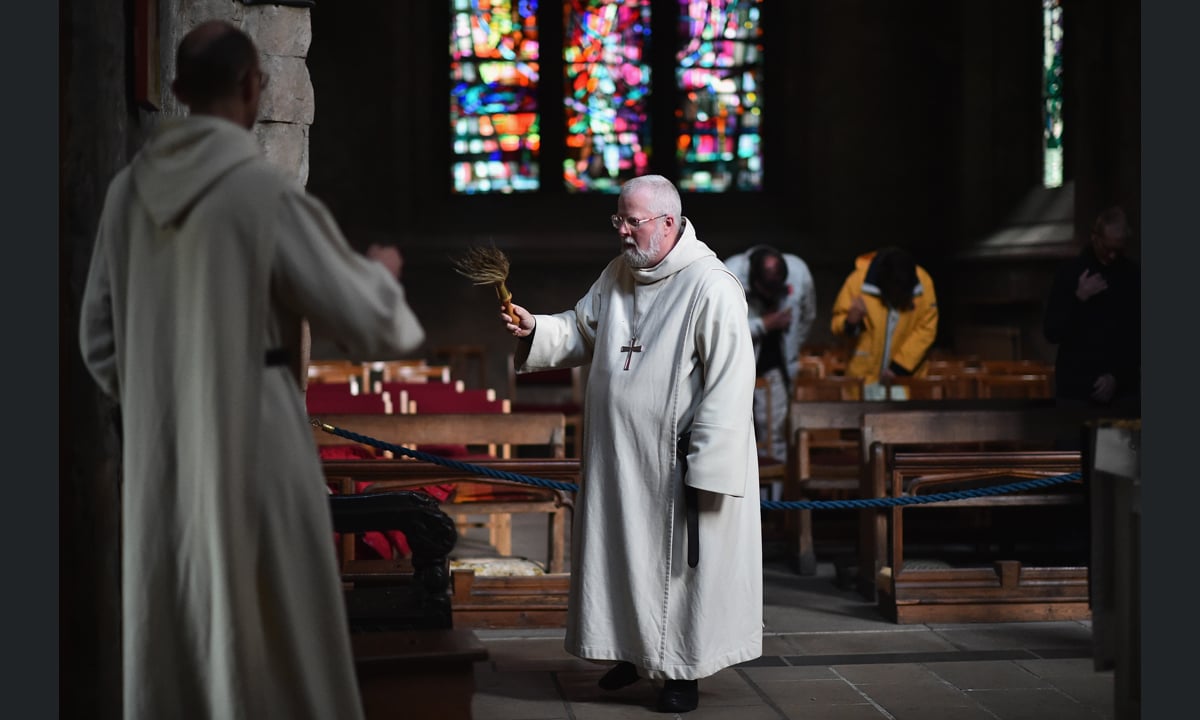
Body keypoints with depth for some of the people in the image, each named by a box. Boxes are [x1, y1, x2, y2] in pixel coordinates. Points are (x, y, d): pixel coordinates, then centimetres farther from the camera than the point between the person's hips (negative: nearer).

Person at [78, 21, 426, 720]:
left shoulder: (130, 188, 3)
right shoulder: (266, 189, -14)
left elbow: (99, 339, 10)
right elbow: (368, 318, -9)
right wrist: (382, 271, 12)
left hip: (157, 449, 6)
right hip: (252, 441, -6)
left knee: (170, 638, 14)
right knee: (276, 644, 5)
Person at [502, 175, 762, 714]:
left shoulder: (711, 288, -18)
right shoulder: (618, 274, 7)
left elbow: (729, 385, -19)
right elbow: (582, 331, 19)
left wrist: (706, 469, -20)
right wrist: (534, 330, -3)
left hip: (675, 462, -7)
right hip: (620, 457, 7)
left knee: (680, 562, 4)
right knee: (623, 552, 15)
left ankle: (682, 671, 17)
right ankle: (634, 650, 32)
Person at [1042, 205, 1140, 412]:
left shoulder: (1132, 275, 4)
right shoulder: (1070, 271, -1)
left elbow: (1138, 335, 6)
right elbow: (1051, 332, -4)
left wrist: (1118, 376, -5)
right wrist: (1078, 299, -16)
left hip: (1123, 389, 1)